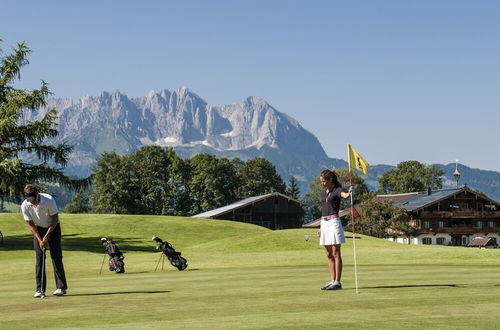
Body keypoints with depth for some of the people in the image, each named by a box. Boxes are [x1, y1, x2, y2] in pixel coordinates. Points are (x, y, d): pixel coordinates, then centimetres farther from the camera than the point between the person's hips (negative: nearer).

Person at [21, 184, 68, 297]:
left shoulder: (49, 200, -28)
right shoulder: (25, 206, -20)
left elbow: (55, 219, -17)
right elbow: (31, 224, -10)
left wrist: (46, 236, -17)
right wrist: (39, 240, -17)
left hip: (53, 228, -2)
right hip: (38, 229, 2)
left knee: (56, 257, -9)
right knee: (39, 258, -5)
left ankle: (61, 287, -5)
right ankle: (40, 289, -3)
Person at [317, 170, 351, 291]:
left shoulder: (337, 190, -6)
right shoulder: (324, 192, 17)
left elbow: (343, 194, -31)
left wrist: (348, 194, -55)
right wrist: (321, 227, 20)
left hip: (334, 222, -8)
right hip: (324, 223, 8)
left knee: (336, 254, -6)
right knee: (329, 255, 8)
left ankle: (337, 282, -5)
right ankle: (332, 281, 12)